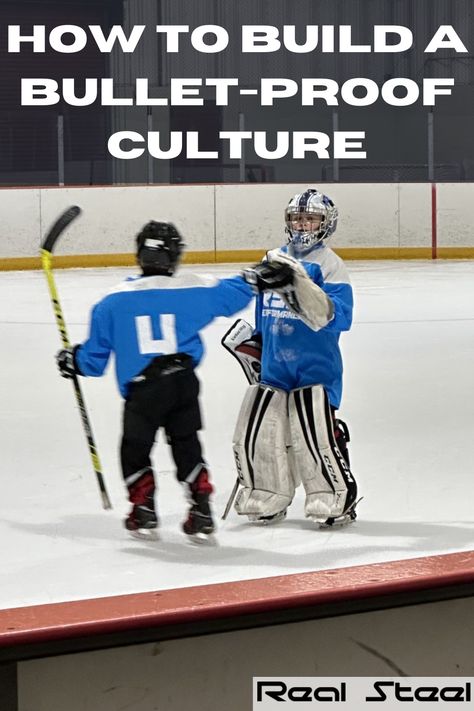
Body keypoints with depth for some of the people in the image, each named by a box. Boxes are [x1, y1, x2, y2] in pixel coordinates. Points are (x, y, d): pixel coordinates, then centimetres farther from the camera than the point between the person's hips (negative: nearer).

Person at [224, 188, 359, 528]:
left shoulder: (329, 265, -10)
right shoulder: (275, 260, 11)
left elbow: (330, 317, -25)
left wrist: (299, 283, -35)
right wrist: (247, 339, 22)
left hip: (315, 368, -7)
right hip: (273, 367, 7)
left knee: (316, 436, -15)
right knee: (255, 433, 7)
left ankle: (338, 500, 3)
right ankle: (266, 500, 24)